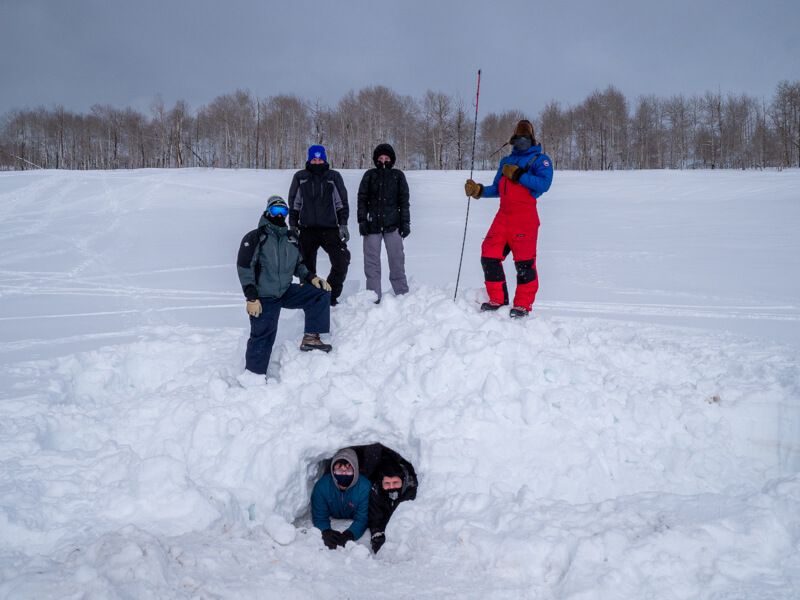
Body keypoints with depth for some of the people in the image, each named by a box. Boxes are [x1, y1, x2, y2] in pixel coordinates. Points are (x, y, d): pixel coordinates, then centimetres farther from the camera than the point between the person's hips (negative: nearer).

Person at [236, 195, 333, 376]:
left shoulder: (291, 239, 11)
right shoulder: (255, 238, -7)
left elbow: (298, 265, 21)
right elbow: (244, 269, -11)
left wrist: (311, 277, 0)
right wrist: (251, 298, -18)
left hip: (287, 292, 5)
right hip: (263, 299, -5)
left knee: (321, 292, -10)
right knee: (262, 339, -7)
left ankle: (311, 337, -11)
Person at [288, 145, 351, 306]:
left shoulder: (334, 177, 8)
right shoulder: (300, 177, 8)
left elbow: (342, 203, 11)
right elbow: (294, 203, 12)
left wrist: (343, 225, 3)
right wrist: (293, 226, 6)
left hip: (330, 229, 0)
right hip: (307, 230, 0)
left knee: (341, 262, -10)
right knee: (307, 267, 3)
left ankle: (331, 296, 4)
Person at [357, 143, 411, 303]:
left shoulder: (398, 176, 9)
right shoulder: (369, 175, 10)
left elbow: (404, 200, 9)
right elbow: (362, 199, 8)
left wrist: (405, 222, 3)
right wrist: (362, 220, -1)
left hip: (392, 224, -1)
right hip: (372, 224, 1)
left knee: (397, 260, 0)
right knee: (372, 262, 1)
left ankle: (402, 294, 8)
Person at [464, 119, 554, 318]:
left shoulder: (540, 159, 6)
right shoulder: (506, 161, 25)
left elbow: (544, 183, -12)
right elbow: (497, 189, 26)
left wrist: (518, 175, -12)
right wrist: (478, 191, 9)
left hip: (525, 218, -6)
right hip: (503, 217, 6)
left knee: (524, 261, -11)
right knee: (489, 256, -3)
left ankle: (523, 304, -1)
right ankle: (498, 300, 9)